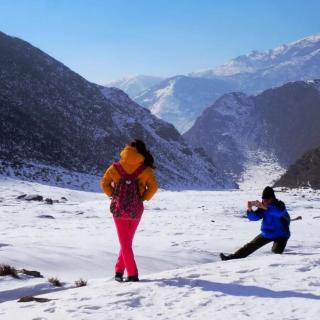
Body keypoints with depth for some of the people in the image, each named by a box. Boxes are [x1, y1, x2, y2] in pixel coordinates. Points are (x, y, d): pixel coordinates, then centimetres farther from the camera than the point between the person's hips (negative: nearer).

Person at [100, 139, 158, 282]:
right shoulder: (146, 169, -5)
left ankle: (132, 274, 3)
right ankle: (119, 270, 19)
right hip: (136, 210, 0)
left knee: (125, 242, 9)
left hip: (119, 210, 0)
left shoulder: (116, 167, -2)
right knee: (127, 241, 19)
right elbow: (153, 187, -11)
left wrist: (114, 195, 10)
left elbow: (104, 183, 2)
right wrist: (143, 198, 2)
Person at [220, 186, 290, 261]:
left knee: (276, 252, -30)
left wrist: (265, 207, -52)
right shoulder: (263, 206, -4)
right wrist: (250, 209, -32)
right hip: (266, 234, 5)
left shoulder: (280, 205, -20)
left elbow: (279, 212, -43)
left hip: (281, 235, -5)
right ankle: (232, 257, 14)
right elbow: (253, 217, -11)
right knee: (250, 246, 8)